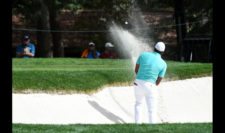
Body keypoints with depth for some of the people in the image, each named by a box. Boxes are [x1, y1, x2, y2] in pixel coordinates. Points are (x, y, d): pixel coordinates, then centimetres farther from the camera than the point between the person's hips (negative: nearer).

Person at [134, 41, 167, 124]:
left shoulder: (143, 55, 0)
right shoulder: (163, 64, -5)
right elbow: (158, 82, -3)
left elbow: (136, 70, 7)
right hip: (150, 86, -3)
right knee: (152, 111, 3)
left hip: (138, 84, 3)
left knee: (138, 103, 30)